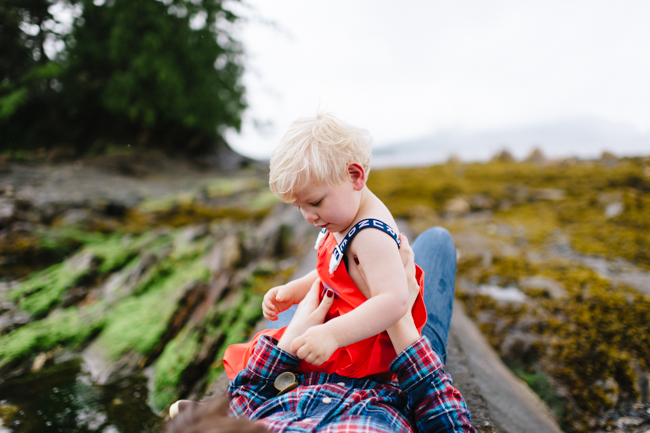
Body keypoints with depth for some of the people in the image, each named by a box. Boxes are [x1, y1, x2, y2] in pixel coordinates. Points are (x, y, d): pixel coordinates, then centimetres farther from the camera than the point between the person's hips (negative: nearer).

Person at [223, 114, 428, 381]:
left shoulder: (371, 235, -31)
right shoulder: (342, 221, 3)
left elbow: (394, 301, -40)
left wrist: (332, 334, -47)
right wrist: (292, 292, 1)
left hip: (365, 346, -11)